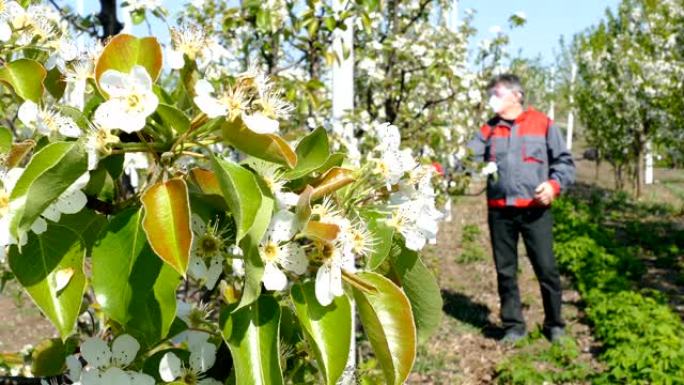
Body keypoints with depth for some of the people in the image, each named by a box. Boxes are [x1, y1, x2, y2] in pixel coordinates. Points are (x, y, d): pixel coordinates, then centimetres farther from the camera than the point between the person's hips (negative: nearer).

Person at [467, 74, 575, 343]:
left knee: (546, 268, 1)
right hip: (499, 211, 3)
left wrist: (554, 184, -15)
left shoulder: (542, 123, 2)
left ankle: (554, 324, 19)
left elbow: (564, 160, 3)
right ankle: (513, 325, 22)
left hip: (535, 210, -3)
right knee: (505, 271, 9)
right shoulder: (489, 130, 11)